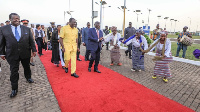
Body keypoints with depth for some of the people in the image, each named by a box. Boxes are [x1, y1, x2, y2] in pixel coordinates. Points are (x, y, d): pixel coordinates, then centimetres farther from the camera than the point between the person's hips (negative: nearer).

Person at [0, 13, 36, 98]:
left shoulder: (26, 29, 3)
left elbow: (31, 41, 3)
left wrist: (34, 50, 1)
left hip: (25, 53, 1)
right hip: (12, 54, -1)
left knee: (27, 67, 17)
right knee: (14, 71, 3)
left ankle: (28, 78, 44)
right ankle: (14, 89, 15)